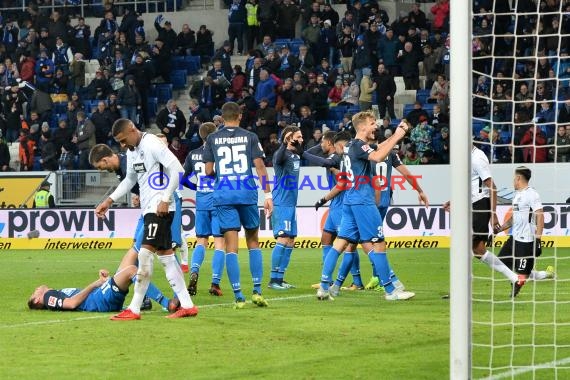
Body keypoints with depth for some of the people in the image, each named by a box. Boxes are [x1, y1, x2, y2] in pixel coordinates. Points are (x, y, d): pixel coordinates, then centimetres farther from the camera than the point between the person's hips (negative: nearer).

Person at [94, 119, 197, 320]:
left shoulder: (152, 144, -14)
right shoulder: (132, 151, 16)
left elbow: (177, 169, -19)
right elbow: (130, 179, 29)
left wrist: (165, 200, -21)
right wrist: (109, 200, 22)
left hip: (160, 209, -10)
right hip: (149, 209, 10)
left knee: (145, 253, -12)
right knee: (165, 255, 8)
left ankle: (134, 309, -10)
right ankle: (187, 305, 9)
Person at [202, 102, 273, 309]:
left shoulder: (212, 139, 6)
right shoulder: (250, 137, 4)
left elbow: (209, 170, 6)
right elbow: (260, 167, -2)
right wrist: (268, 195, -1)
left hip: (223, 196, 0)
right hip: (247, 193, 0)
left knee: (231, 245, -1)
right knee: (253, 241, 13)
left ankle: (238, 296, -6)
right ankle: (257, 290, 5)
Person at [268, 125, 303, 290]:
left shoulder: (296, 155, 12)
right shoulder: (282, 153, -14)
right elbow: (278, 160, -36)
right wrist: (285, 143, -49)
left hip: (291, 204, 9)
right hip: (281, 204, -9)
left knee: (290, 241, 9)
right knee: (283, 239, -14)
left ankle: (280, 279, 14)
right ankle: (274, 279, -13)